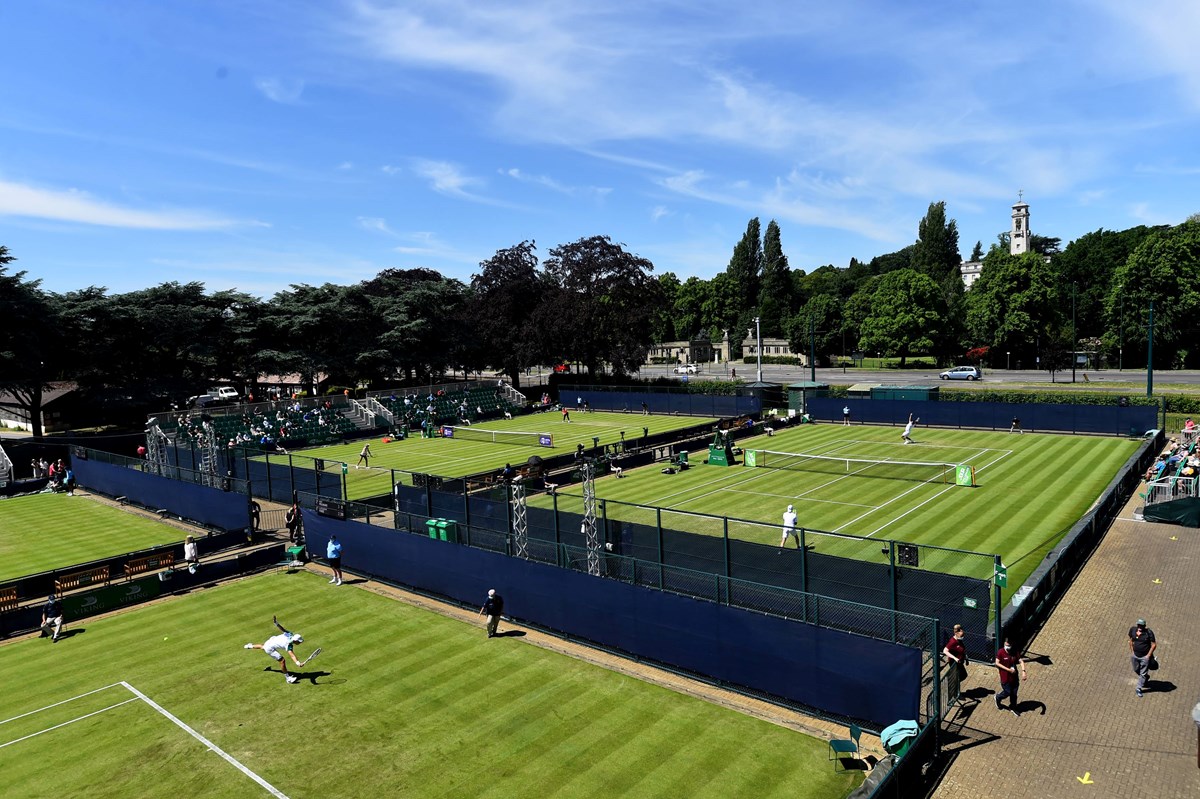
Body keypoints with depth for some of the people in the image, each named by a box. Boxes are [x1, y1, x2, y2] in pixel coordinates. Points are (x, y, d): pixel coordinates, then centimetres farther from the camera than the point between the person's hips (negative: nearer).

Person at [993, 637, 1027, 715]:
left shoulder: (1015, 652, -7)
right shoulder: (1001, 652, -18)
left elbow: (1021, 661, -11)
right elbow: (997, 663, -15)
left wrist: (1023, 671, -27)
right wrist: (1008, 669, -20)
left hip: (1014, 677, 4)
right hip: (1005, 677, -4)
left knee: (1014, 693, 16)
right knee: (1007, 692, 5)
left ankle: (1012, 708, 36)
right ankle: (998, 698, 36)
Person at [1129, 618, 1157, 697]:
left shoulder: (1149, 632, -20)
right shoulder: (1133, 629, -7)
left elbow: (1154, 645, -14)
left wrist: (1148, 655, -14)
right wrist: (1131, 651, 7)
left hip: (1145, 656, -4)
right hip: (1135, 655, 5)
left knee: (1143, 673, 5)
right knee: (1136, 670, 22)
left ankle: (1139, 688, 18)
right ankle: (1146, 677, 51)